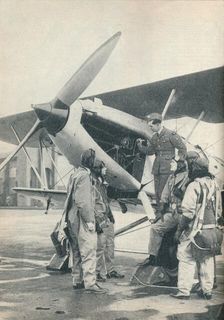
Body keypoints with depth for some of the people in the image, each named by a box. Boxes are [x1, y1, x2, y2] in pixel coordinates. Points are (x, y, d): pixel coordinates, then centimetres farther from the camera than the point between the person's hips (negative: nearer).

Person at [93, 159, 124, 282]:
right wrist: (98, 222, -21)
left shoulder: (102, 183, 16)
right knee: (101, 246, -5)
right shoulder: (92, 184, -14)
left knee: (110, 245, 13)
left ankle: (110, 270, 23)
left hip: (108, 219, 10)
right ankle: (100, 273, 5)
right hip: (100, 220, -10)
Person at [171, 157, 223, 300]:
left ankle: (184, 291, 4)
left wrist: (179, 229, -10)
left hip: (196, 231, -7)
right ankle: (207, 291, 22)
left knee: (187, 260, 2)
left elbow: (188, 211, -18)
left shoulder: (194, 186, -14)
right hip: (212, 230, 7)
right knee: (207, 261, 15)